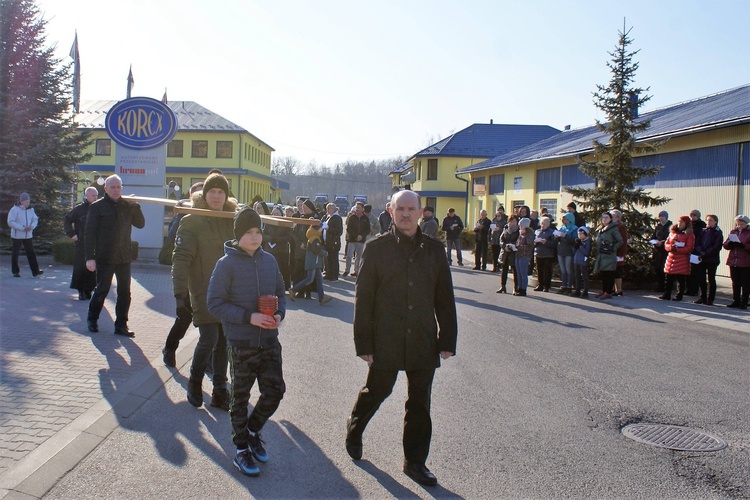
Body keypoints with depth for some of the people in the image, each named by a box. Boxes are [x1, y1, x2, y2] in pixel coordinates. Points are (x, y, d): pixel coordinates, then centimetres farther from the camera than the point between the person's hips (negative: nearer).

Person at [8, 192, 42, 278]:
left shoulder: (30, 210, 6)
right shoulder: (14, 210, -10)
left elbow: (35, 219, 11)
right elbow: (10, 222, -17)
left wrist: (32, 226, -11)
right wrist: (23, 228, -21)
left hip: (28, 235, 4)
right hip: (17, 235, -4)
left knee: (31, 252, 0)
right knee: (15, 253, 5)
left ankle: (35, 271, -2)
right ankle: (15, 271, 15)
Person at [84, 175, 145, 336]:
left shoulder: (127, 206, 9)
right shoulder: (97, 207, -3)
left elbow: (140, 224, 7)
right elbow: (89, 233, -7)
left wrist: (135, 206, -6)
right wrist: (89, 257, -13)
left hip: (124, 257, 4)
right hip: (105, 257, -4)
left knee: (124, 292, 4)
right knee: (102, 290, 5)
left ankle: (121, 325, 13)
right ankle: (92, 319, 27)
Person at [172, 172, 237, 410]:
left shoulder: (233, 221, 10)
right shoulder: (192, 221, -5)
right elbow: (181, 258, -10)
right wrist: (180, 293, -19)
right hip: (204, 292, -4)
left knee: (223, 342, 8)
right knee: (209, 339, -12)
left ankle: (220, 391, 20)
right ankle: (194, 382, 15)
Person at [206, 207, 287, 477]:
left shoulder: (269, 260, 4)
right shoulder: (227, 263, -10)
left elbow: (280, 293, 15)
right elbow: (214, 303, -12)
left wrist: (279, 313, -5)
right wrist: (248, 317, -20)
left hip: (269, 341, 4)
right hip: (241, 343, -4)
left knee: (275, 391, 6)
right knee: (241, 397, 10)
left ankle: (253, 429, 33)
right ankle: (242, 448, 27)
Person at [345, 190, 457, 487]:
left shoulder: (434, 249, 4)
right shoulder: (377, 248, -3)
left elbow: (445, 299, 7)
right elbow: (363, 299, -3)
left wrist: (447, 339, 3)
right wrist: (364, 343, -6)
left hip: (424, 343, 3)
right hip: (386, 342, -2)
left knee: (420, 404, 10)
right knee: (375, 392, 13)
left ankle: (415, 462, 26)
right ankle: (354, 430, 43)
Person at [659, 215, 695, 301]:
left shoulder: (689, 234, -2)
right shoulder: (672, 232, 14)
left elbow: (689, 248, -9)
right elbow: (666, 244, 11)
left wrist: (677, 249, -19)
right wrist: (670, 247, -11)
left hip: (682, 260, -5)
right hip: (671, 258, 5)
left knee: (680, 279, 0)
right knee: (669, 278, 6)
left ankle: (679, 296, 7)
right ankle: (667, 294, 12)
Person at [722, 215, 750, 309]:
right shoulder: (733, 232, 14)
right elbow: (725, 245, 10)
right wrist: (730, 243, -10)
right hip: (733, 261, 5)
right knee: (735, 283, 10)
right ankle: (736, 301, 17)